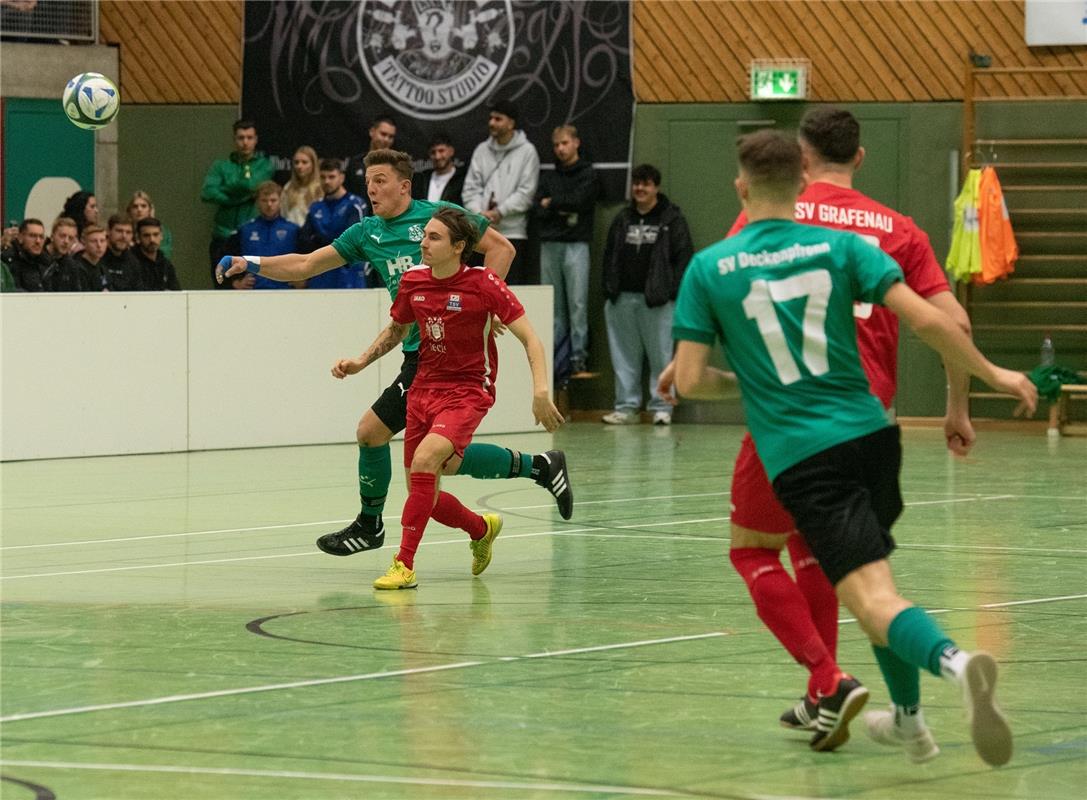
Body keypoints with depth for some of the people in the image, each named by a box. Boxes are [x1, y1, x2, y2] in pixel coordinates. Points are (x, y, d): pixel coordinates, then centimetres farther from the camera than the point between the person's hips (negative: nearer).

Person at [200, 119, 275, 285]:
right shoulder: (221, 166, 12)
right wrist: (245, 196, -8)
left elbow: (251, 184, -12)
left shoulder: (265, 165, 9)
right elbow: (207, 193, -6)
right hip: (224, 238, 2)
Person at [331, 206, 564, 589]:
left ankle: (404, 564, -24)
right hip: (424, 389, 6)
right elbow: (397, 329, 21)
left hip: (467, 392, -6)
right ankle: (481, 529, 39)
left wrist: (541, 391, -25)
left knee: (424, 460, -30)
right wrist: (360, 362, 8)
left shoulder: (483, 283, -14)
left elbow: (530, 338, -12)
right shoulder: (413, 281, 1)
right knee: (423, 495, 6)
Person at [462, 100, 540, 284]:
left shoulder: (526, 151, 0)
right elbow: (471, 187, 9)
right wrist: (479, 213, -8)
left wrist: (499, 212, -12)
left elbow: (526, 192, -6)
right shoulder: (482, 150, 13)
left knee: (512, 284, -7)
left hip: (513, 232, -4)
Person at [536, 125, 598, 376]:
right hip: (549, 244, 4)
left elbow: (579, 201, -9)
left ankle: (578, 356, -6)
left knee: (577, 303, -7)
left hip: (576, 244, -4)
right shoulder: (548, 177, 17)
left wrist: (552, 203, 3)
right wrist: (563, 211, -8)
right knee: (553, 305, 2)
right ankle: (554, 354, 4)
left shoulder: (587, 175, 6)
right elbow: (539, 211, 7)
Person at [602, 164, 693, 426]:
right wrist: (609, 289, 9)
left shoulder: (672, 219, 1)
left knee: (660, 354, -3)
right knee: (624, 355, 7)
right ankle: (626, 406, 12)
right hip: (623, 298, 5)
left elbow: (683, 255, -3)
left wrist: (674, 290, -10)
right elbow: (609, 255, 19)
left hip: (657, 300, -5)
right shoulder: (622, 220, 16)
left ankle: (661, 407, 2)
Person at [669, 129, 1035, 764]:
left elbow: (690, 381, 0)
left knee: (873, 597, -15)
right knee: (872, 568, 28)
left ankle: (952, 660, -45)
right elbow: (927, 319, -6)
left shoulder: (707, 269, 1)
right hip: (871, 433, 4)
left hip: (799, 456, -4)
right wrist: (991, 374, 7)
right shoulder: (842, 247, 4)